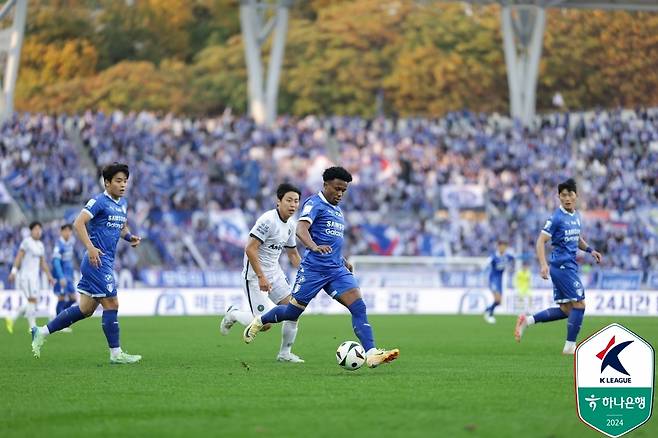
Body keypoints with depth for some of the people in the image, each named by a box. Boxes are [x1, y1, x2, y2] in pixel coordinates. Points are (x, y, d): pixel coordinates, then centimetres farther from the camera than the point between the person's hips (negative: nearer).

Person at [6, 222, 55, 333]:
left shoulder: (40, 245, 14)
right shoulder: (27, 241, -8)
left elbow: (43, 263, 18)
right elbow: (19, 256, -14)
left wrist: (49, 276, 10)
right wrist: (13, 271, -22)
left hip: (35, 276, 8)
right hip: (25, 275, -8)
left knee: (29, 303, 8)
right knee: (32, 300, -14)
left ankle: (11, 319, 22)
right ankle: (33, 327, -12)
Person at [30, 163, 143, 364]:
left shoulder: (123, 204, 16)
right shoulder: (99, 201, -11)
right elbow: (78, 223, -19)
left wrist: (130, 237, 9)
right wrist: (90, 247, -28)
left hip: (107, 262, 9)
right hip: (97, 261, -9)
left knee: (85, 310, 11)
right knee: (111, 304, -8)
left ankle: (42, 332, 19)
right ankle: (116, 353, 0)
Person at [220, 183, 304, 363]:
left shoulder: (290, 225, 7)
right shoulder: (268, 220, -20)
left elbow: (293, 254, 21)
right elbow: (250, 249, -24)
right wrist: (261, 277, -26)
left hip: (275, 273, 8)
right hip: (256, 275, -8)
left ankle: (285, 353, 10)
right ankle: (232, 315, 17)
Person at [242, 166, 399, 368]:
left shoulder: (337, 211, 20)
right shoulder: (315, 204, -7)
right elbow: (301, 229, -25)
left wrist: (343, 261, 29)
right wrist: (315, 247, -42)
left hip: (337, 270, 7)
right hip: (314, 268, -7)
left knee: (359, 306, -13)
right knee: (292, 312, 4)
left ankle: (371, 353, -22)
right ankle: (259, 322, 34)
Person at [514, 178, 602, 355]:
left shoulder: (576, 216, 13)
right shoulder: (557, 218, -11)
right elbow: (541, 241, -14)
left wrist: (590, 250, 14)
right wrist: (543, 264, -25)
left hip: (570, 266, 9)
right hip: (562, 266, -9)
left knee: (566, 310, 10)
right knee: (579, 304, -8)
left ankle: (527, 320, 14)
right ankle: (570, 346, -2)